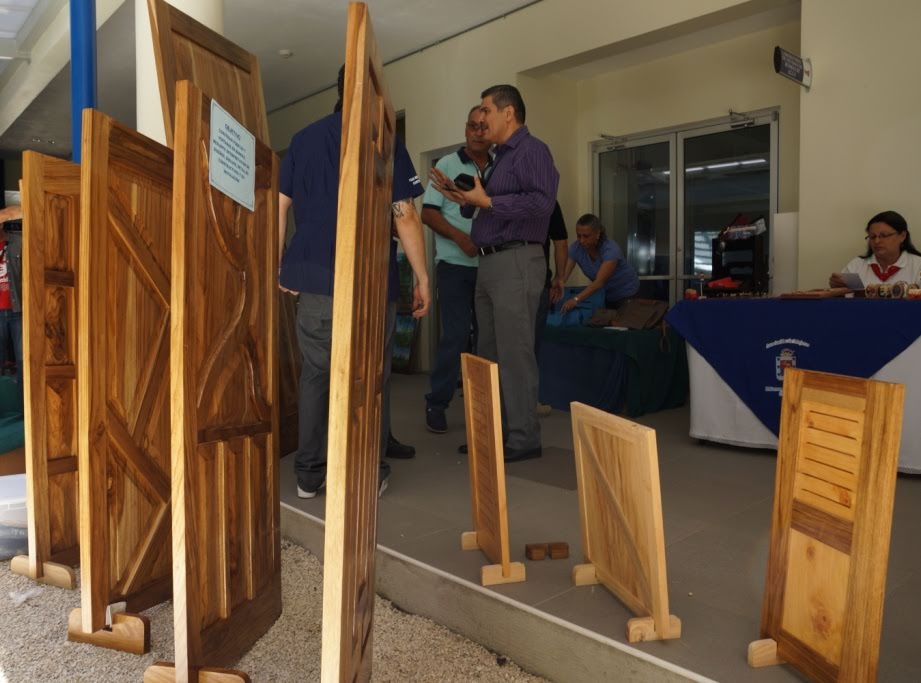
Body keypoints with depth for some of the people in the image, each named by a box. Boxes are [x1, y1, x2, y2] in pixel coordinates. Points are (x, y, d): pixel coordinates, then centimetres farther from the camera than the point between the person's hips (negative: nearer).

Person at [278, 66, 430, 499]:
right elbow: (404, 215, -7)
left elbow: (279, 206, 11)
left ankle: (308, 473, 18)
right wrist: (421, 276, -1)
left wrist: (281, 266, 19)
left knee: (315, 372, 12)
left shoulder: (303, 139, 12)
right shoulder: (384, 142, -2)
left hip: (313, 278, 4)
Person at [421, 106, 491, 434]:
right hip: (455, 265, -4)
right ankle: (436, 404, 8)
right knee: (456, 335, -6)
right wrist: (460, 237, -17)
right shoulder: (447, 165, 3)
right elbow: (428, 212, -3)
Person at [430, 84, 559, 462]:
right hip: (489, 263, 10)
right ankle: (497, 430, 20)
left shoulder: (532, 150, -6)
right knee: (490, 353, 11)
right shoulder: (500, 157, 23)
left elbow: (542, 202, -21)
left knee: (514, 353, -7)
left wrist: (486, 201, -19)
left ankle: (524, 438, 1)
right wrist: (462, 197, 8)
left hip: (516, 262, -10)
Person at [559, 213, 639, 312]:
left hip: (625, 293, -4)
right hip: (604, 293, 4)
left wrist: (576, 299, -59)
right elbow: (563, 274, -28)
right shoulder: (576, 248, -19)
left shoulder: (610, 250, -34)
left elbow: (599, 282, -45)